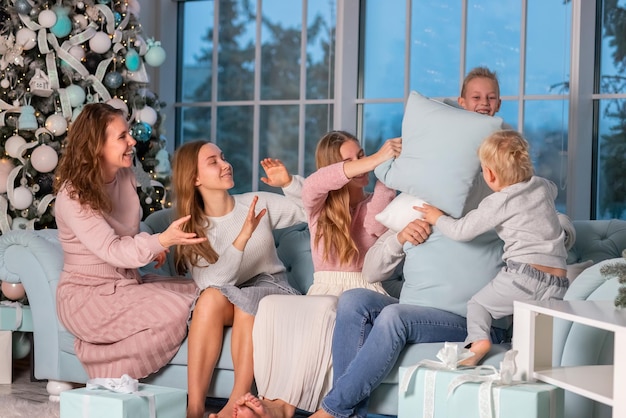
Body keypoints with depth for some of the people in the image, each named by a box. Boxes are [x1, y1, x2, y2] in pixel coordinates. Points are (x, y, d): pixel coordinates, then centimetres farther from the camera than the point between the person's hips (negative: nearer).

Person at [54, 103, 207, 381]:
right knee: (175, 312, -26)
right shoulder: (72, 196, -20)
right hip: (87, 295, -8)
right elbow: (112, 251, -29)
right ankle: (111, 379, -7)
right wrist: (162, 240, -43)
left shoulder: (126, 177, 4)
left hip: (126, 283, 9)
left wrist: (152, 246, -2)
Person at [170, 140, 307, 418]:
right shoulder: (192, 229, -3)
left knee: (247, 299, -34)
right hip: (227, 303, 0)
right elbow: (211, 284, -20)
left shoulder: (259, 203, 0)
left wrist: (289, 182, -9)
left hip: (271, 289, 0)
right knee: (212, 296, -33)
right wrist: (243, 236, -27)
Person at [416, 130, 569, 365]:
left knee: (478, 304, 10)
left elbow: (461, 231, 1)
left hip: (524, 273, -5)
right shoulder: (542, 186, 15)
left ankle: (478, 339, -16)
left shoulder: (498, 202, -2)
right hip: (558, 283, 6)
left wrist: (438, 218, 20)